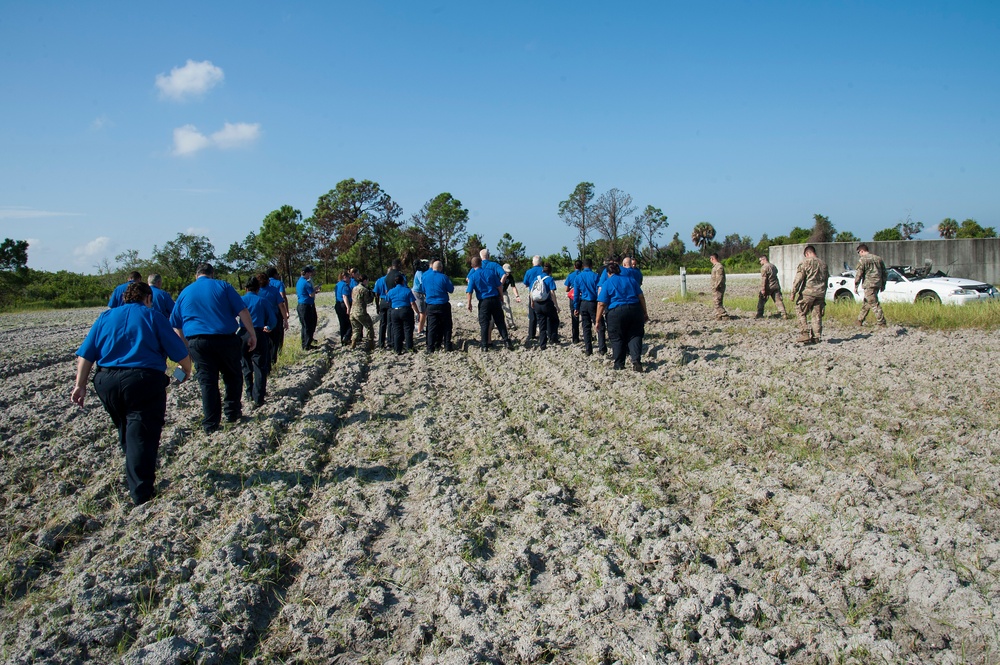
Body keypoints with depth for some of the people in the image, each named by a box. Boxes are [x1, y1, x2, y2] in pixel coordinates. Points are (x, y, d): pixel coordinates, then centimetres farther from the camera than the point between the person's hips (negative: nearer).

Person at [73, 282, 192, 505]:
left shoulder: (105, 317, 17)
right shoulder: (152, 316, 5)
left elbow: (86, 354, 8)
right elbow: (179, 352, 1)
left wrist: (80, 385, 9)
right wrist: (186, 370, 19)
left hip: (106, 381, 5)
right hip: (144, 380, -5)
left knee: (126, 432, 22)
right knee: (141, 435, -3)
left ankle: (135, 478, 38)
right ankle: (141, 491, -7)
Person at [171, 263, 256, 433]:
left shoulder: (185, 292, 14)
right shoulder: (222, 286, 6)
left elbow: (176, 325, 14)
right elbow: (243, 312, -3)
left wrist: (185, 346, 18)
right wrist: (252, 335, 0)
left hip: (197, 341, 2)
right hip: (225, 338, -2)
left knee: (207, 381, 6)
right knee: (233, 375, 16)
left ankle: (211, 424, 7)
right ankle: (232, 412, 19)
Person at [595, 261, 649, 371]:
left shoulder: (607, 283, 5)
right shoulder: (630, 280, 15)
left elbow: (601, 304, -2)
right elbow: (641, 297, 12)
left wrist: (598, 320, 2)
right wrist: (645, 313, 19)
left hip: (616, 312, -3)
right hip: (635, 310, 3)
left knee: (617, 339, 8)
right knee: (634, 336, 9)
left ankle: (619, 365, 12)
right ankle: (636, 360, -9)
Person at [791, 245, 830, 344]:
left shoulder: (805, 262, -5)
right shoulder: (823, 264, 15)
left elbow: (799, 278, -11)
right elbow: (826, 279, 20)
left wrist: (793, 292, -9)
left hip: (807, 292, -5)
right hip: (820, 293, 5)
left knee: (802, 314, 3)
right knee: (817, 315, 8)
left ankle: (804, 335, -6)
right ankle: (816, 337, 6)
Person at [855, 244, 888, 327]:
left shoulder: (862, 260, -6)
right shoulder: (878, 258, 16)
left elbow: (858, 274, -11)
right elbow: (884, 273, 20)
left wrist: (855, 287, -5)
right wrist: (883, 285, 26)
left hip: (869, 285, -8)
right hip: (878, 284, 8)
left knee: (874, 304, -7)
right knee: (866, 303, 16)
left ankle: (881, 323, -10)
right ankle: (860, 321, 22)